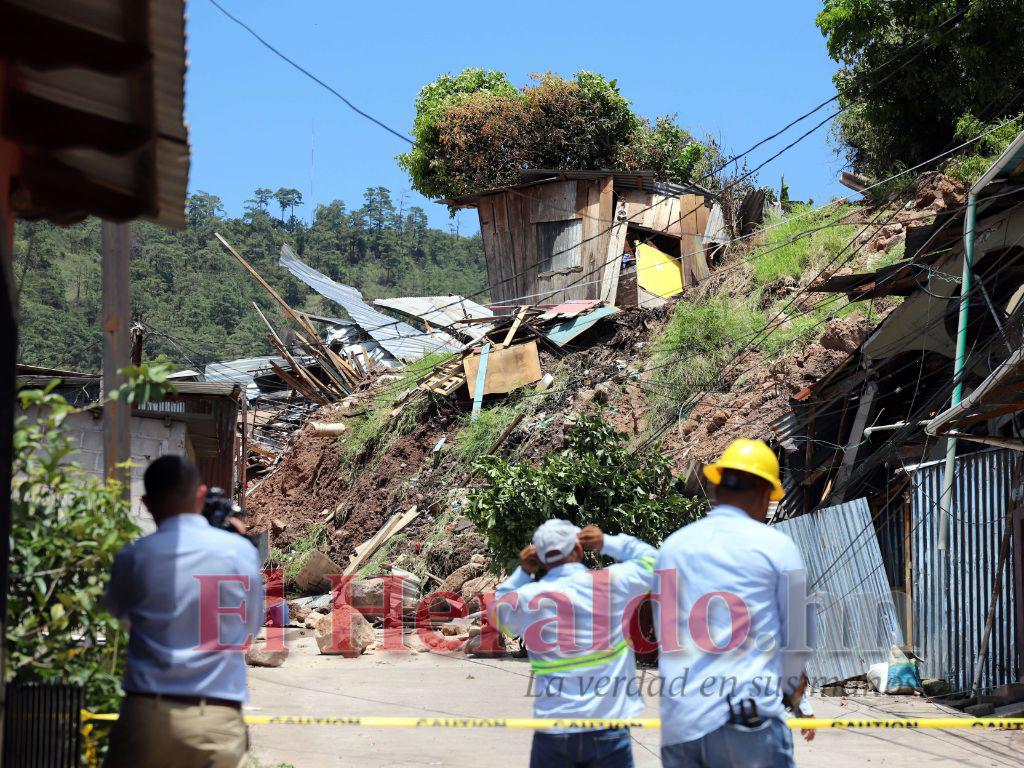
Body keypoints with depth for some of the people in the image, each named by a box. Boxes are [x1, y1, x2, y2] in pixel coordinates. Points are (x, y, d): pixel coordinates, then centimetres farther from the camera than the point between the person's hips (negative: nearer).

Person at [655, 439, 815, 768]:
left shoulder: (672, 546, 13)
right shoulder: (775, 544, 1)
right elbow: (798, 637, 7)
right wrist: (789, 689, 24)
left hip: (678, 725, 5)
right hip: (748, 719, -4)